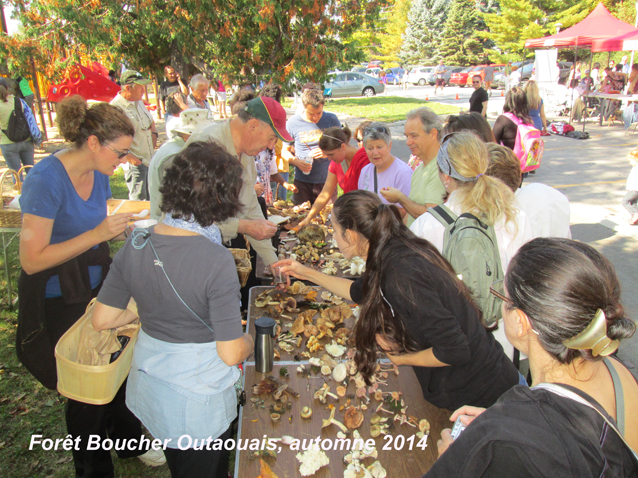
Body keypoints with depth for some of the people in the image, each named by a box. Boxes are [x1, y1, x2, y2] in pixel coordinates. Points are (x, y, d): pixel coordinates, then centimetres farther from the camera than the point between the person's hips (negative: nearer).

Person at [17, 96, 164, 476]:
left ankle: (130, 441, 42)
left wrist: (121, 228, -4)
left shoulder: (98, 174, -1)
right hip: (60, 300, -7)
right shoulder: (47, 179, -25)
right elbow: (32, 260, -24)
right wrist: (97, 234, -28)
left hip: (97, 285, 7)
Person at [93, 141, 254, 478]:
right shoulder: (216, 261, -29)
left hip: (148, 386, 6)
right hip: (198, 401, -5)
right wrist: (249, 341, -4)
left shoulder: (136, 246, -12)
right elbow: (231, 353, -25)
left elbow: (102, 320, -4)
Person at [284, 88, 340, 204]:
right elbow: (285, 151, 8)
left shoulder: (332, 120, 2)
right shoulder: (293, 123, 0)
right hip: (302, 182, 0)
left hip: (327, 181, 0)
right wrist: (296, 162, -12)